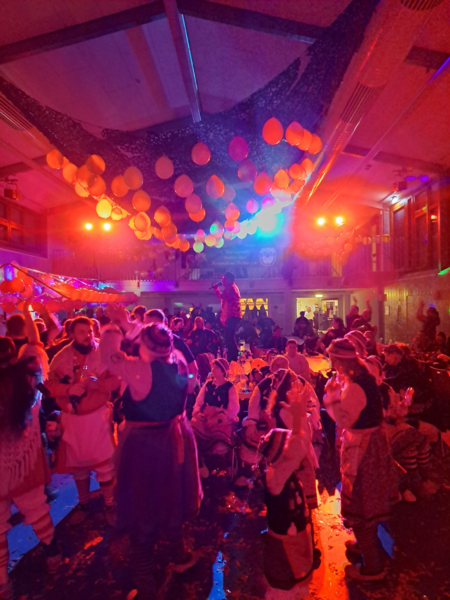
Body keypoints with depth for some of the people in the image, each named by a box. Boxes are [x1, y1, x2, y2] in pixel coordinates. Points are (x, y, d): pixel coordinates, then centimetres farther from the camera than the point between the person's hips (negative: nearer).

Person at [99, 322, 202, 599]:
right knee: (171, 499, 29)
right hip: (176, 440, 6)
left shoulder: (139, 369, -26)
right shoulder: (180, 363, -11)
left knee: (143, 513, 14)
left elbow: (108, 354, -12)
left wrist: (113, 328, 3)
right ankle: (179, 556, 52)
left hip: (143, 446, -6)